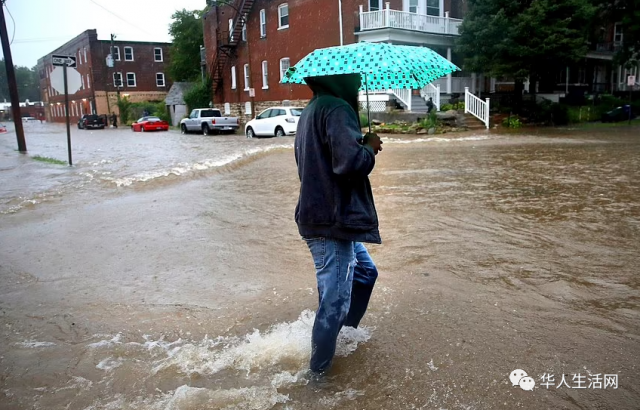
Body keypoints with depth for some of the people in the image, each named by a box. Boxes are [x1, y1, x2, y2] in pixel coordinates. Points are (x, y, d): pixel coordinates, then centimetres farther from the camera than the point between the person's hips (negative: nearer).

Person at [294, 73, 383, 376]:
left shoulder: (312, 110, 17)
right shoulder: (337, 109, -16)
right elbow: (350, 162, -28)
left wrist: (363, 147, 13)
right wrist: (370, 147, -8)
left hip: (320, 214, 11)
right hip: (332, 222, -11)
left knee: (365, 271, 25)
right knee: (335, 299, 0)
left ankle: (334, 333, 37)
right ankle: (319, 369, 16)